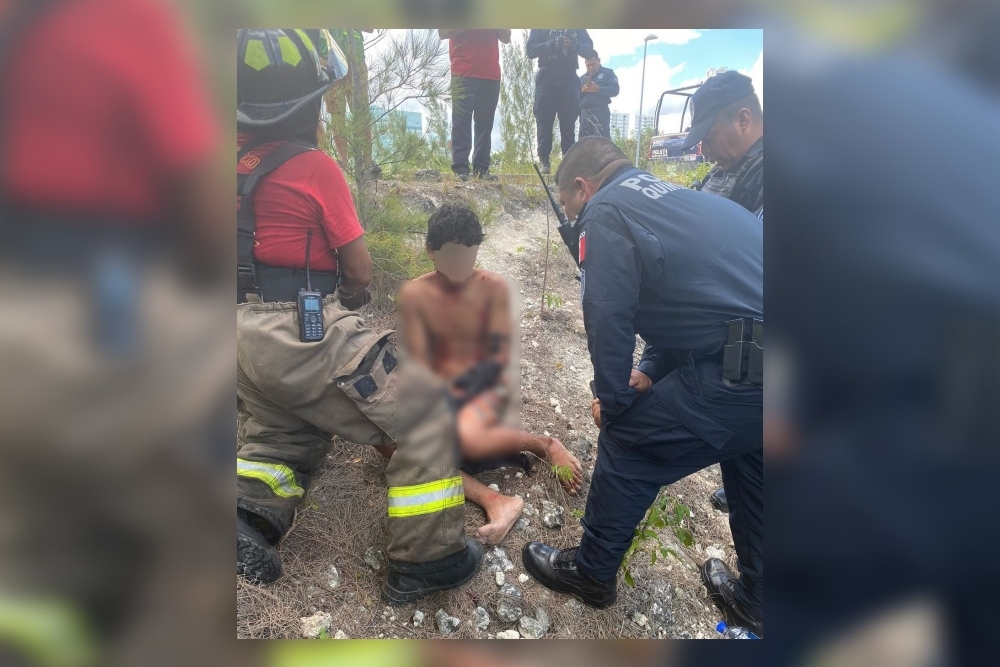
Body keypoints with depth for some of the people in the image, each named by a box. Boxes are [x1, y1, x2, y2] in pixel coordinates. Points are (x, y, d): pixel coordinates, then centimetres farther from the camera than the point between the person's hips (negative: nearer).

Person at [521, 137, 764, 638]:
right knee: (748, 459, 30)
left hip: (741, 373, -9)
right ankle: (757, 601, 46)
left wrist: (613, 402, 4)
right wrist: (652, 372, 21)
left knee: (627, 443, 9)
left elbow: (608, 317, -9)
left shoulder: (606, 208, -2)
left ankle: (591, 572, 30)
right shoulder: (671, 197, 24)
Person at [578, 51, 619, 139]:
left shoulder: (608, 73, 12)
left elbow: (615, 90, -2)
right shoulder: (582, 78, 24)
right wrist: (582, 91, -5)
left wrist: (598, 89, -15)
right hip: (584, 113, 4)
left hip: (601, 112, -4)